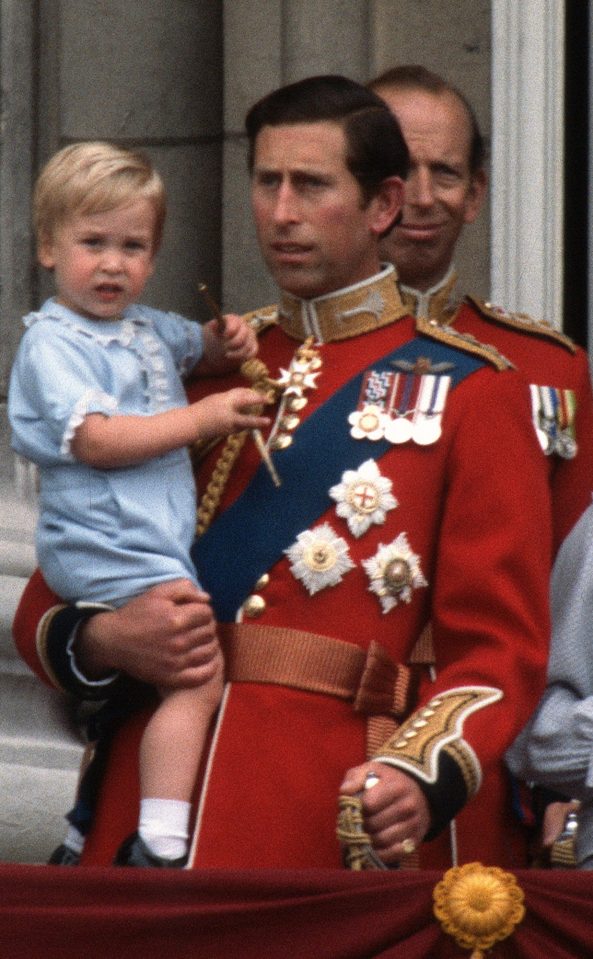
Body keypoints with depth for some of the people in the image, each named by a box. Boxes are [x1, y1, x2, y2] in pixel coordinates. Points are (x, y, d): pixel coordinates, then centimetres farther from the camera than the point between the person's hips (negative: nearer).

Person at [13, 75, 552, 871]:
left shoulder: (470, 391, 3)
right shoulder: (201, 371, 14)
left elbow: (501, 641, -3)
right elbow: (46, 604, 16)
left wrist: (425, 775, -22)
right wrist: (101, 641, -7)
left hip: (340, 829, -3)